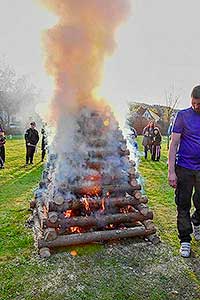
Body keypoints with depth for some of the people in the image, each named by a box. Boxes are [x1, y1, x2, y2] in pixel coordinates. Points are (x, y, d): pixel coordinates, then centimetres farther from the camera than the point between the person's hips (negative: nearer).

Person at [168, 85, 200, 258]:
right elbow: (174, 144, -5)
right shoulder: (183, 115, -3)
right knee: (183, 206, 4)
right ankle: (185, 240, 20)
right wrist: (171, 171, -11)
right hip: (184, 167, -2)